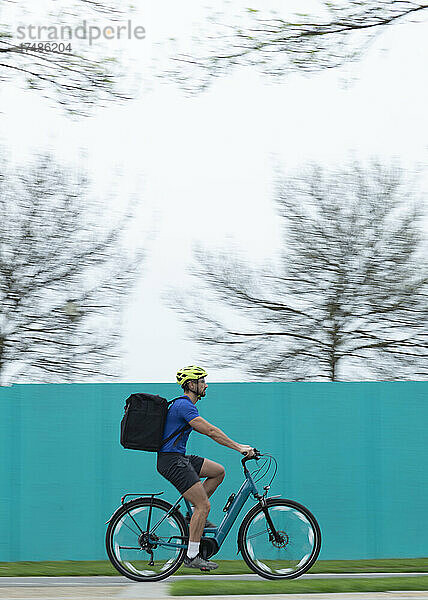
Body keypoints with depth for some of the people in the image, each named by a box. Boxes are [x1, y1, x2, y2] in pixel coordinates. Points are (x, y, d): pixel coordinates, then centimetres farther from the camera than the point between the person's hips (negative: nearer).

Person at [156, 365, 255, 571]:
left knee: (218, 471, 11)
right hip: (172, 461, -10)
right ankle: (192, 556, -7)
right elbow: (210, 431, -22)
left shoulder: (183, 404, 18)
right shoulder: (184, 406, -16)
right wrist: (239, 447, -21)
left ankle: (195, 515, 11)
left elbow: (208, 431, 23)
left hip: (179, 459, 10)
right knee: (204, 506, -11)